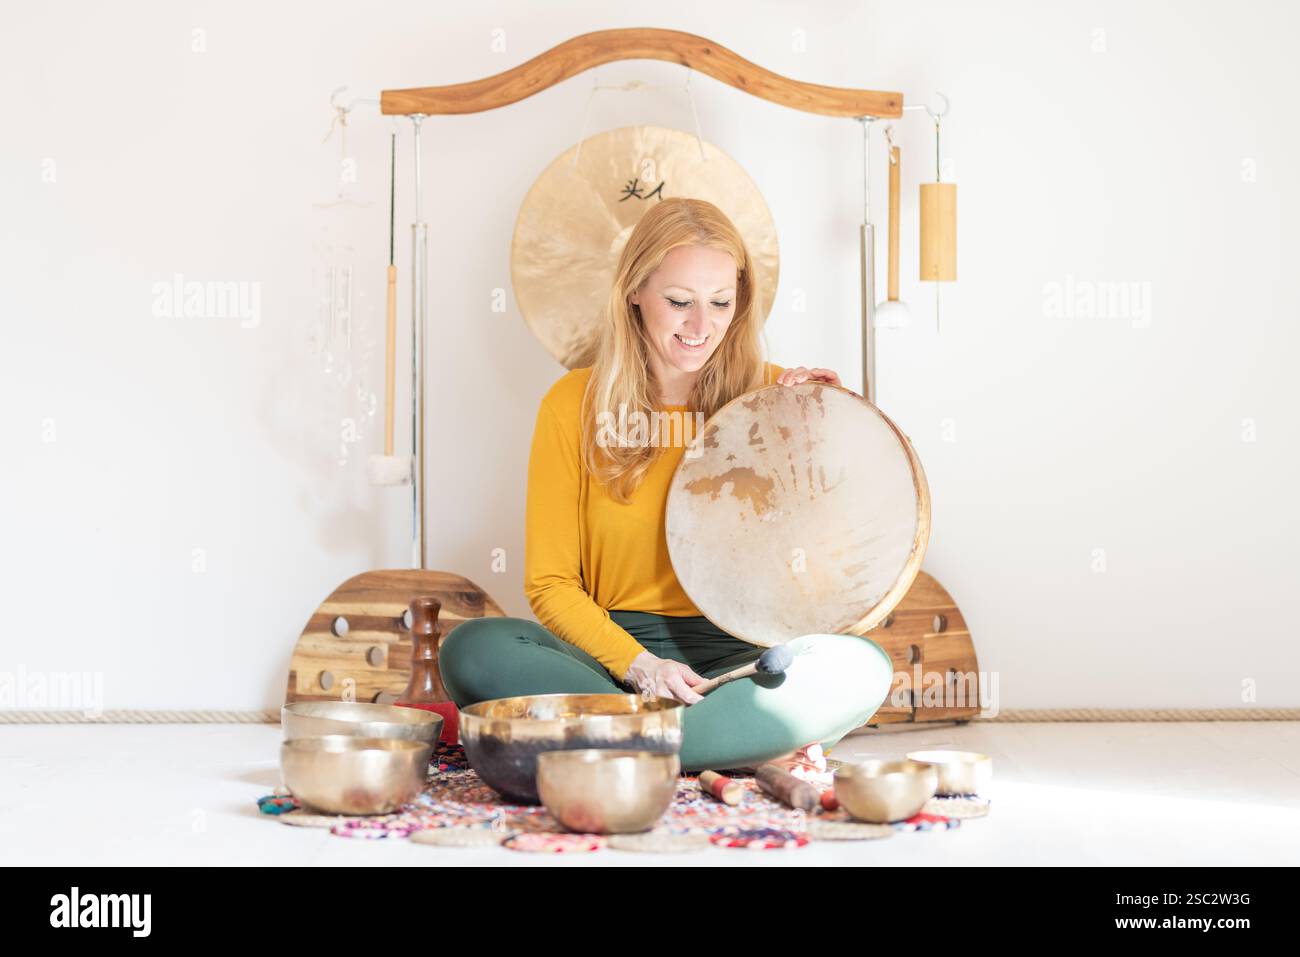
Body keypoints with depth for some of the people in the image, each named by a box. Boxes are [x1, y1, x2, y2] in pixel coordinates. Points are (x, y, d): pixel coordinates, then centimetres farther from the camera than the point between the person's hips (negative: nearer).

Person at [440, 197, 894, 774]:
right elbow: (551, 583, 2)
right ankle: (747, 748, -25)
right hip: (610, 654, 0)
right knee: (472, 650, -29)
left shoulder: (772, 396, 5)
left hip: (735, 658, 0)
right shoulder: (576, 403, 3)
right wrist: (636, 663, -15)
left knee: (860, 668, -30)